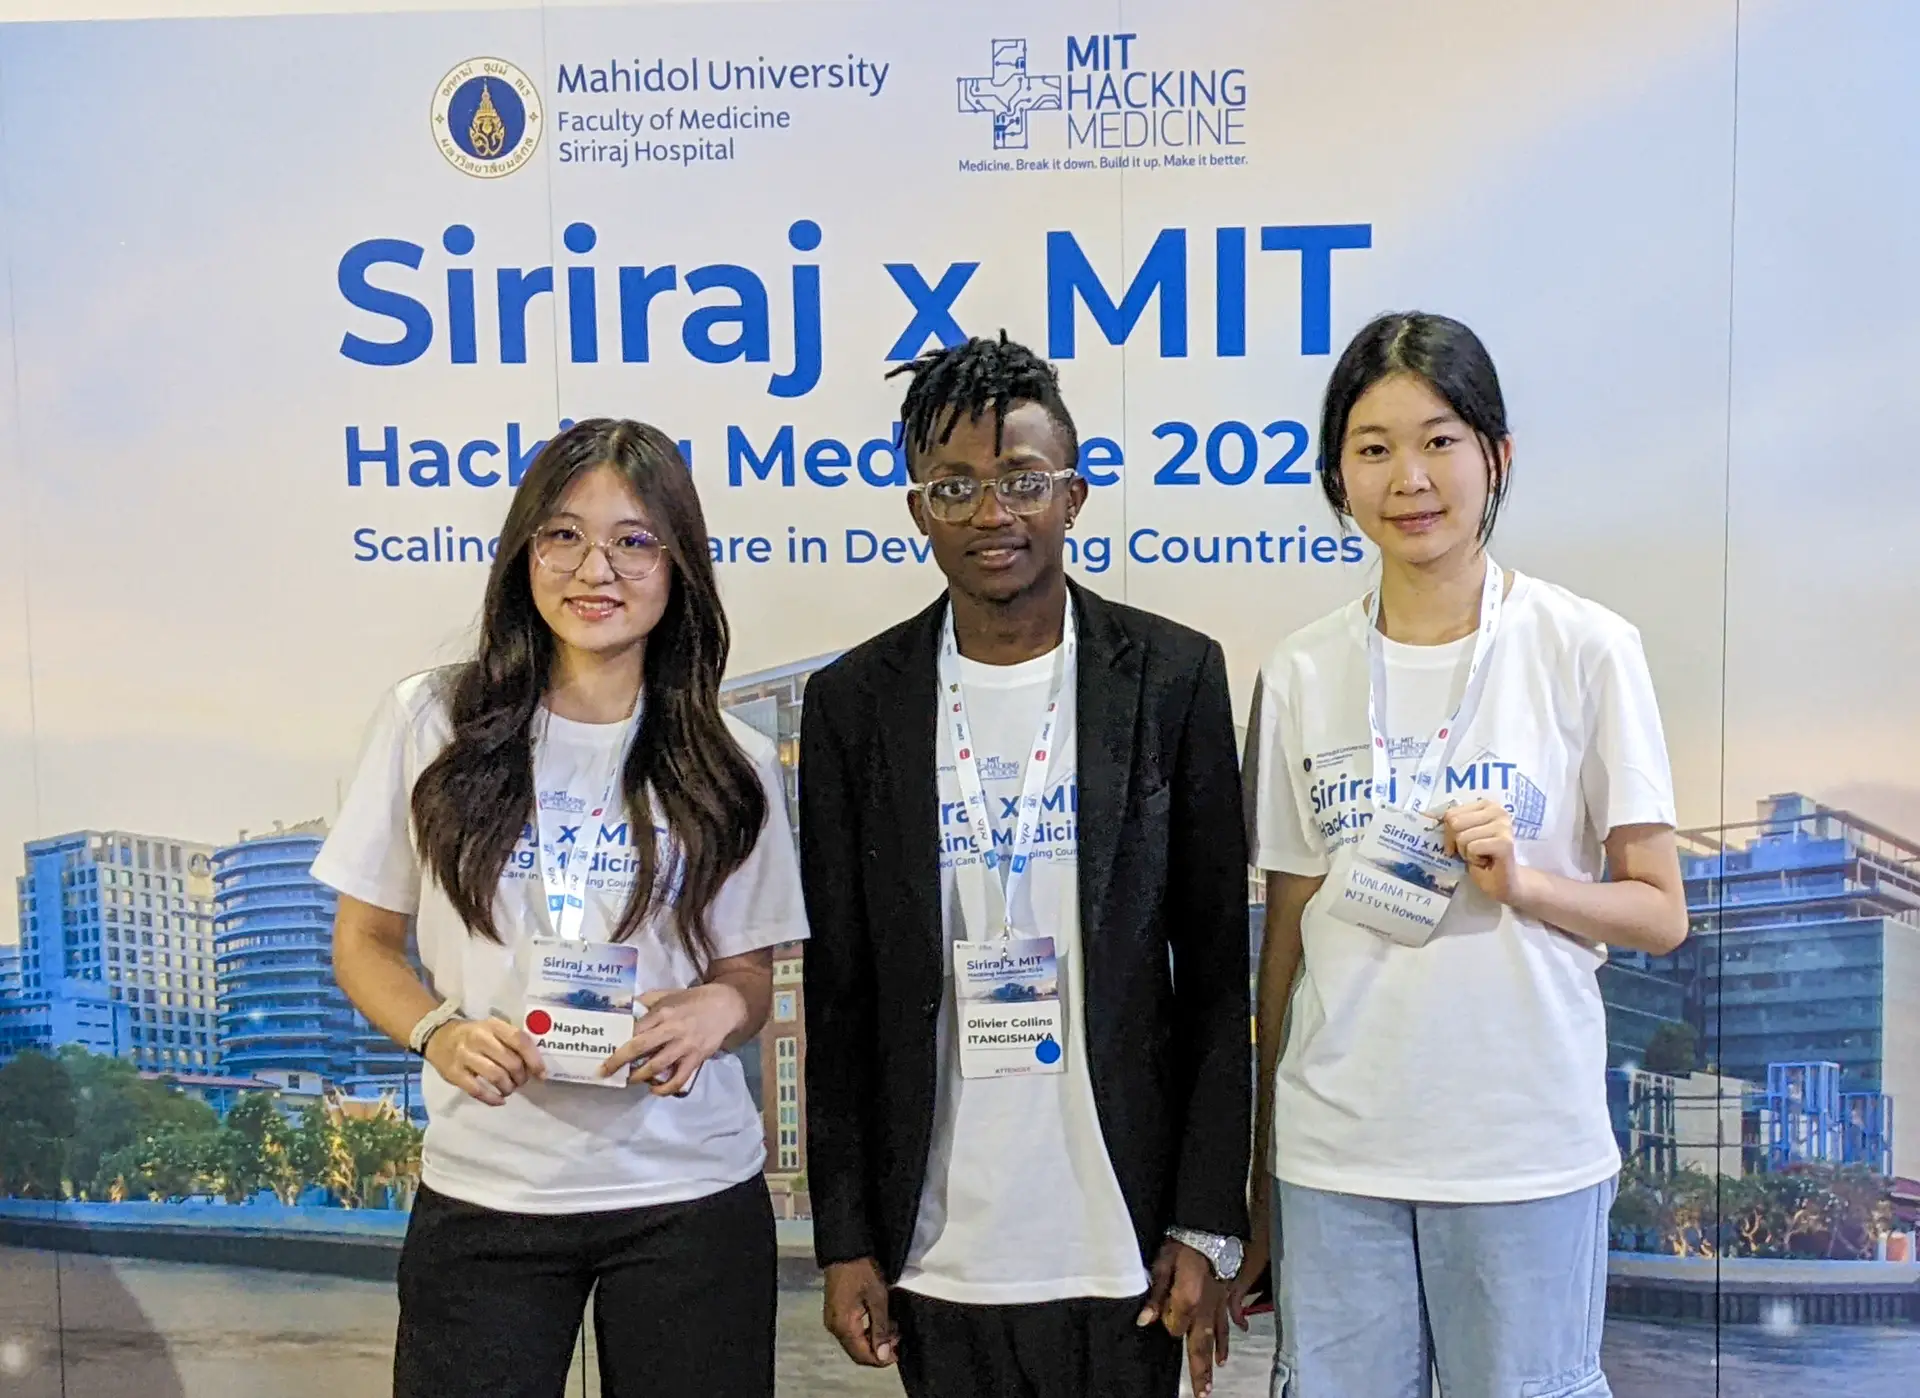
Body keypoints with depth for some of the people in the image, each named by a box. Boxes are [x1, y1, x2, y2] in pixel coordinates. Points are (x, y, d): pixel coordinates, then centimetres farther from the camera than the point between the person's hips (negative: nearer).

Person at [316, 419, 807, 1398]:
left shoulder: (731, 765, 0)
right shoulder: (431, 723, -2)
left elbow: (749, 975, 7)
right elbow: (364, 940, 5)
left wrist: (719, 1007, -16)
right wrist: (438, 1030, -15)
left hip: (691, 1194, 1)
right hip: (482, 1196, 0)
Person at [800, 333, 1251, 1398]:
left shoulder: (1173, 677, -3)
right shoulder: (854, 701, 0)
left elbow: (1216, 969, -1)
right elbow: (838, 991, 3)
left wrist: (1208, 1224, -3)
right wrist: (845, 1240, 2)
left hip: (1120, 1240, -1)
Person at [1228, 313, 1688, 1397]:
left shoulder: (1587, 649, -4)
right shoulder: (1302, 675, 2)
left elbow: (1660, 914, 0)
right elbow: (1288, 932, 7)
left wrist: (1521, 881, -20)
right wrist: (1256, 1180, 9)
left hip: (1526, 1148, -2)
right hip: (1335, 1149, 2)